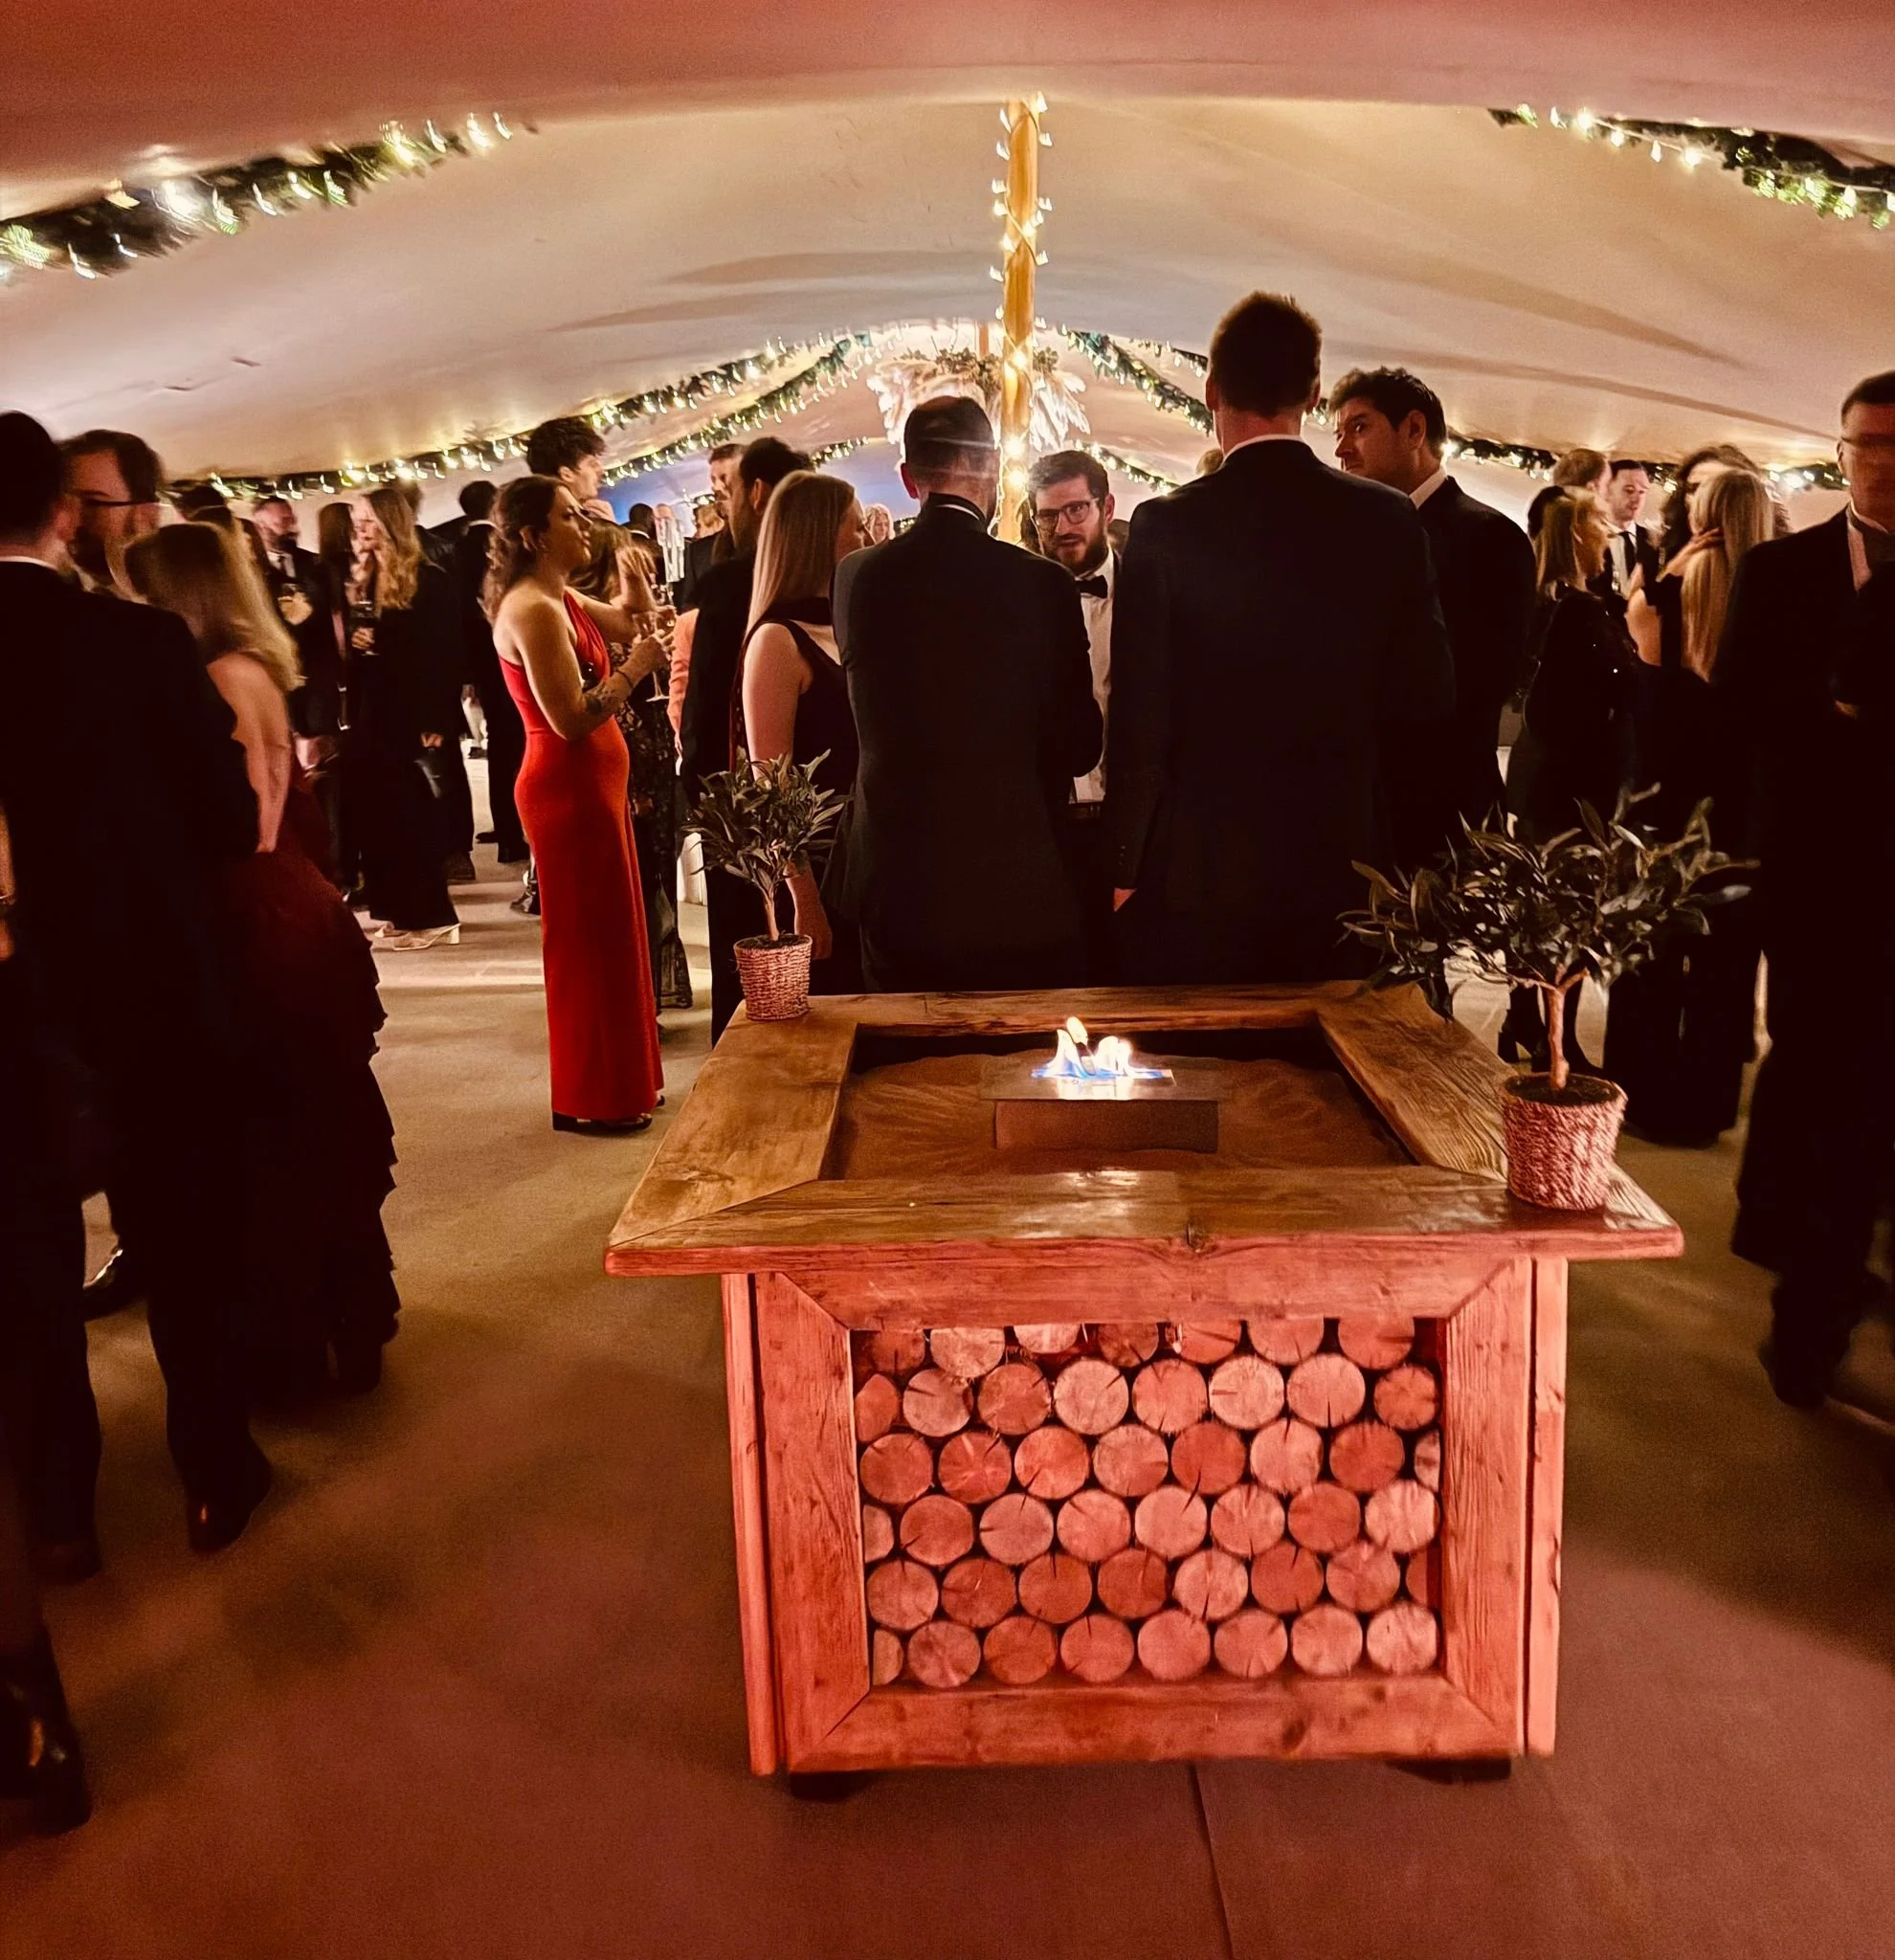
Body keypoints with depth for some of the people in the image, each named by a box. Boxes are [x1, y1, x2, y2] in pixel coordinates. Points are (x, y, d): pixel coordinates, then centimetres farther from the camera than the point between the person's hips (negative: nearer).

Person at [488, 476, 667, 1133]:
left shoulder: (563, 600, 11)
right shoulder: (534, 610, -19)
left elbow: (634, 621, 22)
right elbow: (571, 720, -25)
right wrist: (633, 667, -16)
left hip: (590, 784, 10)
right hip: (570, 790, -10)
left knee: (608, 935, 16)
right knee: (589, 940, -1)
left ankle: (618, 1081, 28)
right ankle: (591, 1099, 11)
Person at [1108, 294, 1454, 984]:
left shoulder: (1166, 526, -9)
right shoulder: (1391, 522, -1)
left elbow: (1139, 717, -8)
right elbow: (1425, 702, 2)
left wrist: (1125, 869, 2)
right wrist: (1410, 858, 13)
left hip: (1197, 876, -2)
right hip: (1343, 869, 3)